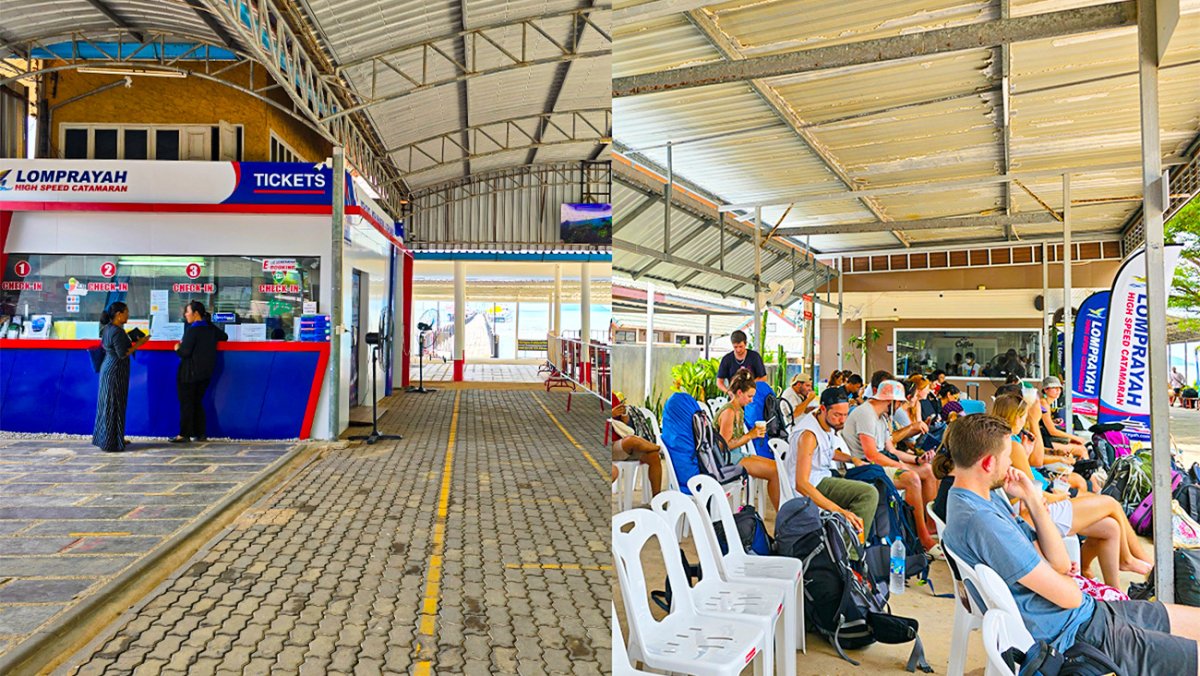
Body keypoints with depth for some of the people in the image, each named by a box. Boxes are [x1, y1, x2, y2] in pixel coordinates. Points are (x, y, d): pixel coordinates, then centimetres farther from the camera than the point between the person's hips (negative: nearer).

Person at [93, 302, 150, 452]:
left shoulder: (108, 328, 9)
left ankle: (104, 439, 27)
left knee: (108, 405, 17)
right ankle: (111, 443, 6)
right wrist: (138, 344, -13)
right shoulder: (117, 331, -20)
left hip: (108, 369, 10)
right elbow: (122, 354, -22)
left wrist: (131, 341, 15)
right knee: (114, 406, -1)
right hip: (115, 372, -10)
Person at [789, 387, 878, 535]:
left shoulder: (827, 423, 3)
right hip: (813, 486, -10)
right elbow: (801, 484, -34)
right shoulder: (809, 434, -26)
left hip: (825, 477, 10)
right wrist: (839, 511, -40)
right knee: (869, 493, -23)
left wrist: (853, 459, 11)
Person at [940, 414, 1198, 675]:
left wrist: (1031, 499, -6)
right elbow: (1068, 596, -23)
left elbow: (1060, 563, 2)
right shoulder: (980, 520, -29)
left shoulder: (989, 497, 3)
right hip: (1074, 633, -9)